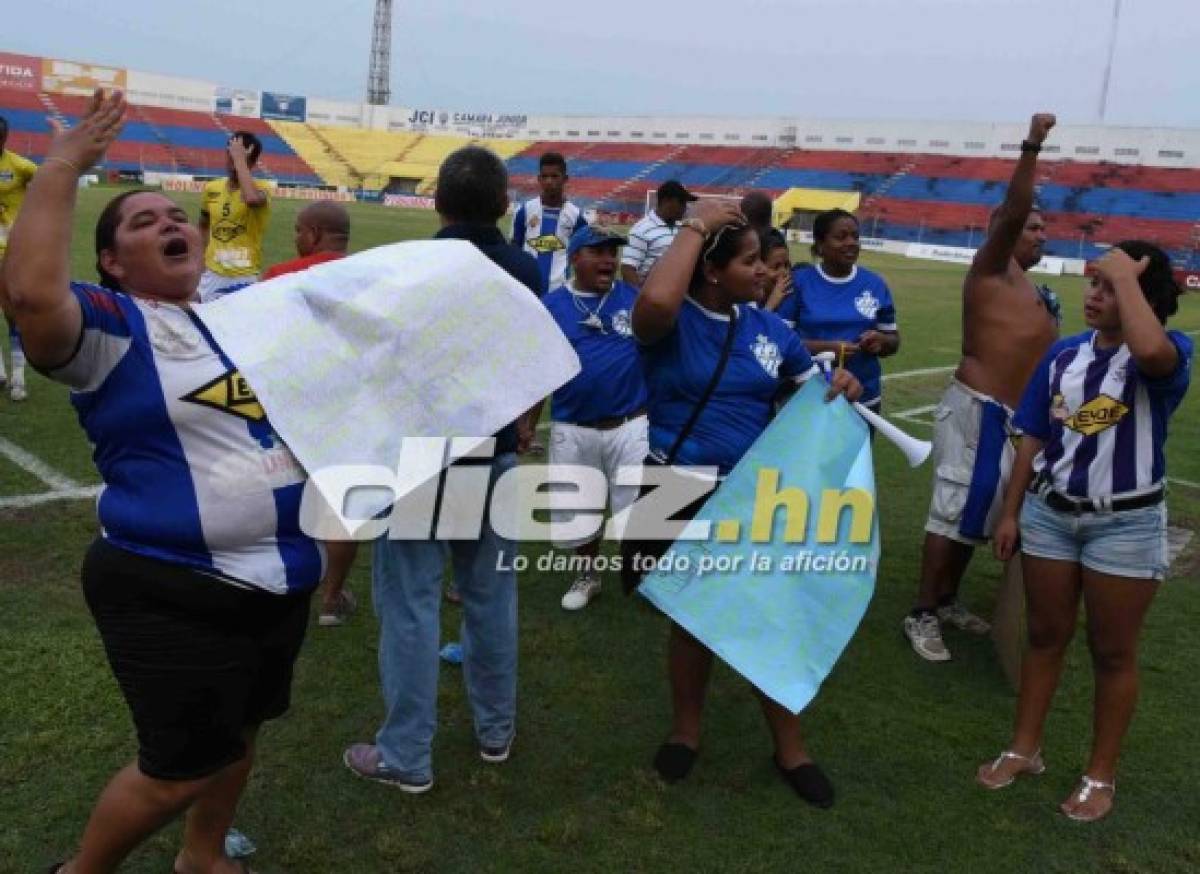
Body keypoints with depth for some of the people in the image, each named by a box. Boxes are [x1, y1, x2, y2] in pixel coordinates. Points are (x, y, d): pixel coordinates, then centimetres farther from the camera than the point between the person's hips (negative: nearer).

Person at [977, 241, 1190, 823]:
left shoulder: (1168, 355, -13)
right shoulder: (1064, 354, 2)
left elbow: (1150, 349, -40)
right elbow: (1034, 438, 6)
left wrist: (1127, 276, -26)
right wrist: (1011, 511, 6)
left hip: (1126, 523, -4)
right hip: (1050, 512, 4)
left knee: (1113, 651, 9)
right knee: (1045, 636, 15)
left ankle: (1101, 774, 24)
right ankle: (1024, 749, 30)